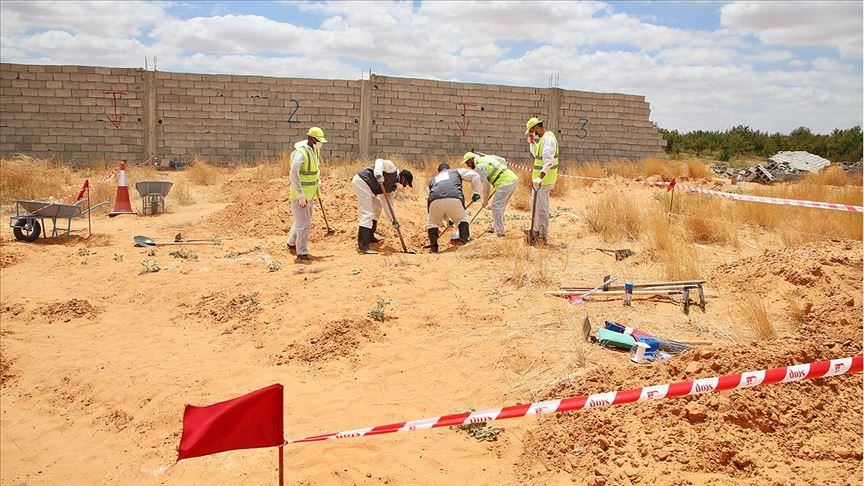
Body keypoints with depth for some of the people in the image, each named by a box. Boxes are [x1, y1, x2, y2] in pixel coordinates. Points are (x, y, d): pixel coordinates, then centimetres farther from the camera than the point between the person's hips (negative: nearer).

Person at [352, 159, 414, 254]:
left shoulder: (393, 186, 17)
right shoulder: (392, 169, -6)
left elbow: (388, 202, 18)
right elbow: (379, 161, -22)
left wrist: (393, 219, 11)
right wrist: (378, 173, -41)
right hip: (361, 181, -11)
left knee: (377, 207, 25)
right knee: (367, 214, -15)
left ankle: (370, 236, 34)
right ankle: (362, 246, -16)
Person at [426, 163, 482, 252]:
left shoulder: (432, 180, 41)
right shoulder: (456, 171, 35)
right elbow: (475, 175, 23)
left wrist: (446, 218, 51)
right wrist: (476, 192, 30)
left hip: (435, 200, 2)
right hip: (454, 199, -2)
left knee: (432, 222, 27)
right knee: (463, 218, 26)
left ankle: (433, 247, 19)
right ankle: (464, 240, 14)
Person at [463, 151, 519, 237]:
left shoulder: (479, 167, -10)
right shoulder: (487, 157, 14)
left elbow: (486, 186, -5)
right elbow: (503, 161, 22)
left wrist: (485, 201, 8)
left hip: (505, 184, -9)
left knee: (496, 207, -3)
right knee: (499, 206, 18)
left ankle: (499, 232, -2)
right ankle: (495, 227, 28)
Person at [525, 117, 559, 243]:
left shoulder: (547, 139, -20)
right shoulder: (543, 138, 13)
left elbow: (549, 161, -29)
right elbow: (535, 154, 25)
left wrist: (540, 178, -34)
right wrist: (532, 143, 8)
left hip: (544, 180, -11)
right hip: (541, 179, 11)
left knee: (541, 207, -4)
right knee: (535, 205, 19)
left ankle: (543, 236, 3)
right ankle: (537, 231, 30)